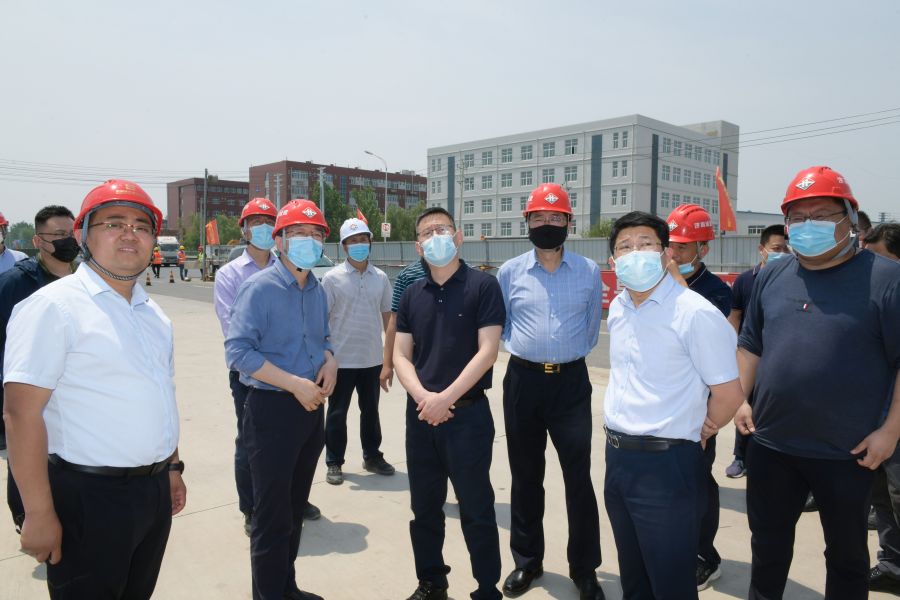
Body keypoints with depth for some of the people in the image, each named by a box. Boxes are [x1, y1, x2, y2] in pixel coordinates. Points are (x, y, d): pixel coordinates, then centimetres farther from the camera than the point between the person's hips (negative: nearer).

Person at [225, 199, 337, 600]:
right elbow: (238, 351, -20)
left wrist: (330, 360, -3)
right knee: (272, 514, 4)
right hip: (272, 409, -7)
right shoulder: (259, 288, -13)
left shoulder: (318, 290, 8)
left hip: (311, 408, 7)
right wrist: (295, 384, -23)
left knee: (295, 507, 20)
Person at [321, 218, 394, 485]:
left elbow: (388, 317, 9)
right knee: (337, 412, 8)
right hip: (341, 359, -3)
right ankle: (334, 463, 21)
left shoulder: (380, 277, 3)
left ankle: (372, 456, 32)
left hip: (372, 359, 3)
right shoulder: (333, 278, -6)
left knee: (370, 410, 16)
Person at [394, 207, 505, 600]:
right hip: (420, 415, 5)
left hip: (468, 414, -4)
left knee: (476, 510, 5)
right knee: (424, 507, 16)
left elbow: (487, 351, -12)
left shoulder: (482, 286, -5)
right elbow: (401, 354, 6)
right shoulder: (412, 294, 8)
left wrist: (446, 398, -17)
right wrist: (422, 396, -12)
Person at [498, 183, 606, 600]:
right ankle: (527, 561, 29)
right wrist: (523, 348, 7)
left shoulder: (589, 272, 2)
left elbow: (591, 326, 12)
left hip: (571, 381, -1)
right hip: (522, 380, 1)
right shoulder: (510, 272, 2)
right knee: (525, 476, 12)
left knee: (579, 478, 2)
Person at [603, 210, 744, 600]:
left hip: (668, 465, -7)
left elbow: (728, 394, -14)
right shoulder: (618, 308, 7)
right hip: (616, 455, 7)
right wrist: (619, 439, 14)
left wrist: (686, 438, 0)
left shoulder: (695, 313, -16)